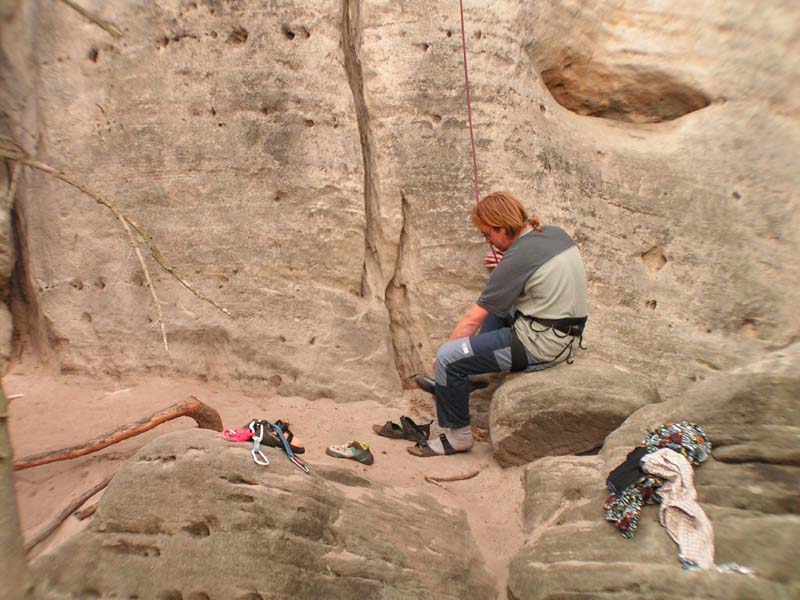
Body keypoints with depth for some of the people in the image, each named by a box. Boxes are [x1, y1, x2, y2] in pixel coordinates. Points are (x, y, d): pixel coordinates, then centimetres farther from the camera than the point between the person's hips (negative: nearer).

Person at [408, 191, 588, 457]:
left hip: (540, 345, -10)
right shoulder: (555, 233, 5)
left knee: (448, 358, -13)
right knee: (494, 308, 30)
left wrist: (443, 354, -2)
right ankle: (450, 383, 33)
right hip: (566, 334, 10)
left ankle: (458, 435, 7)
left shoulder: (517, 257, -20)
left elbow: (473, 319, -15)